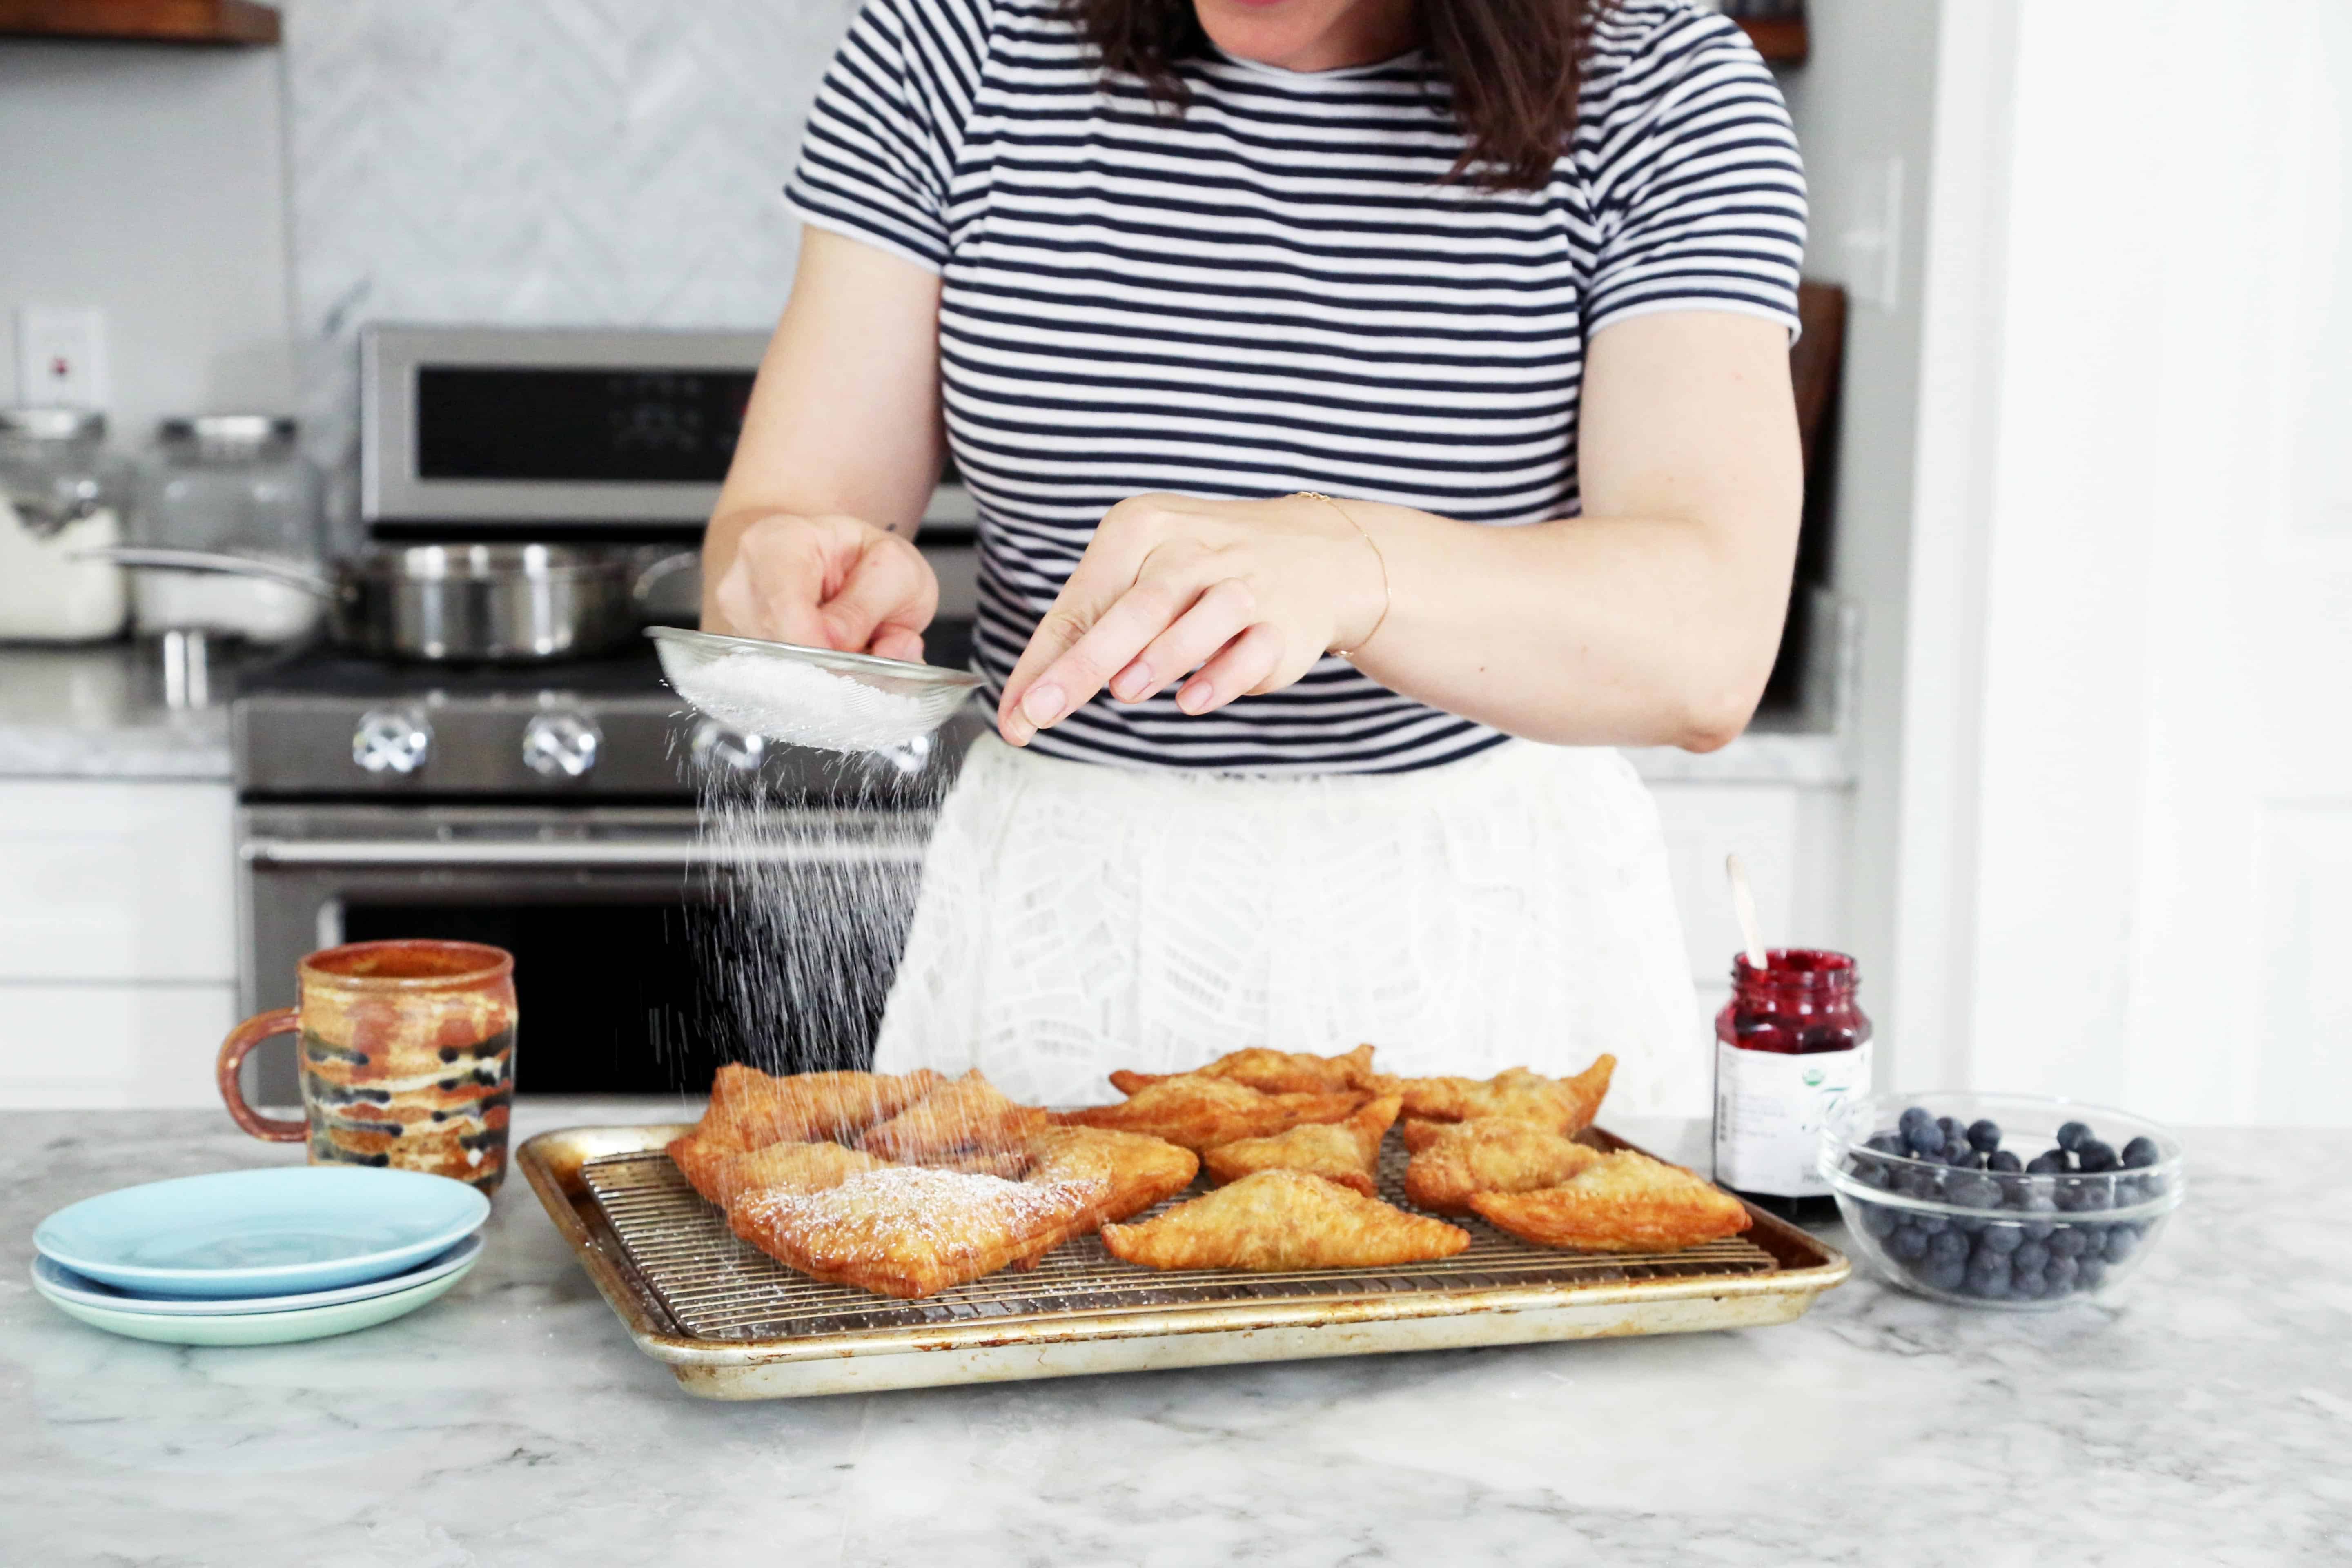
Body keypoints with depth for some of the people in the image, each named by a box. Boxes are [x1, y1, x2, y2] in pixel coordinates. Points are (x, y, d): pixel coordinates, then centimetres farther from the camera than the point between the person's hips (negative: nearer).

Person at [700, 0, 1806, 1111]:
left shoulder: (1662, 95, -7)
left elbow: (1710, 645, -22)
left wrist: (1346, 564, -40)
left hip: (1490, 949, -1)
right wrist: (798, 589, -29)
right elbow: (769, 526, -5)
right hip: (1051, 923, 1)